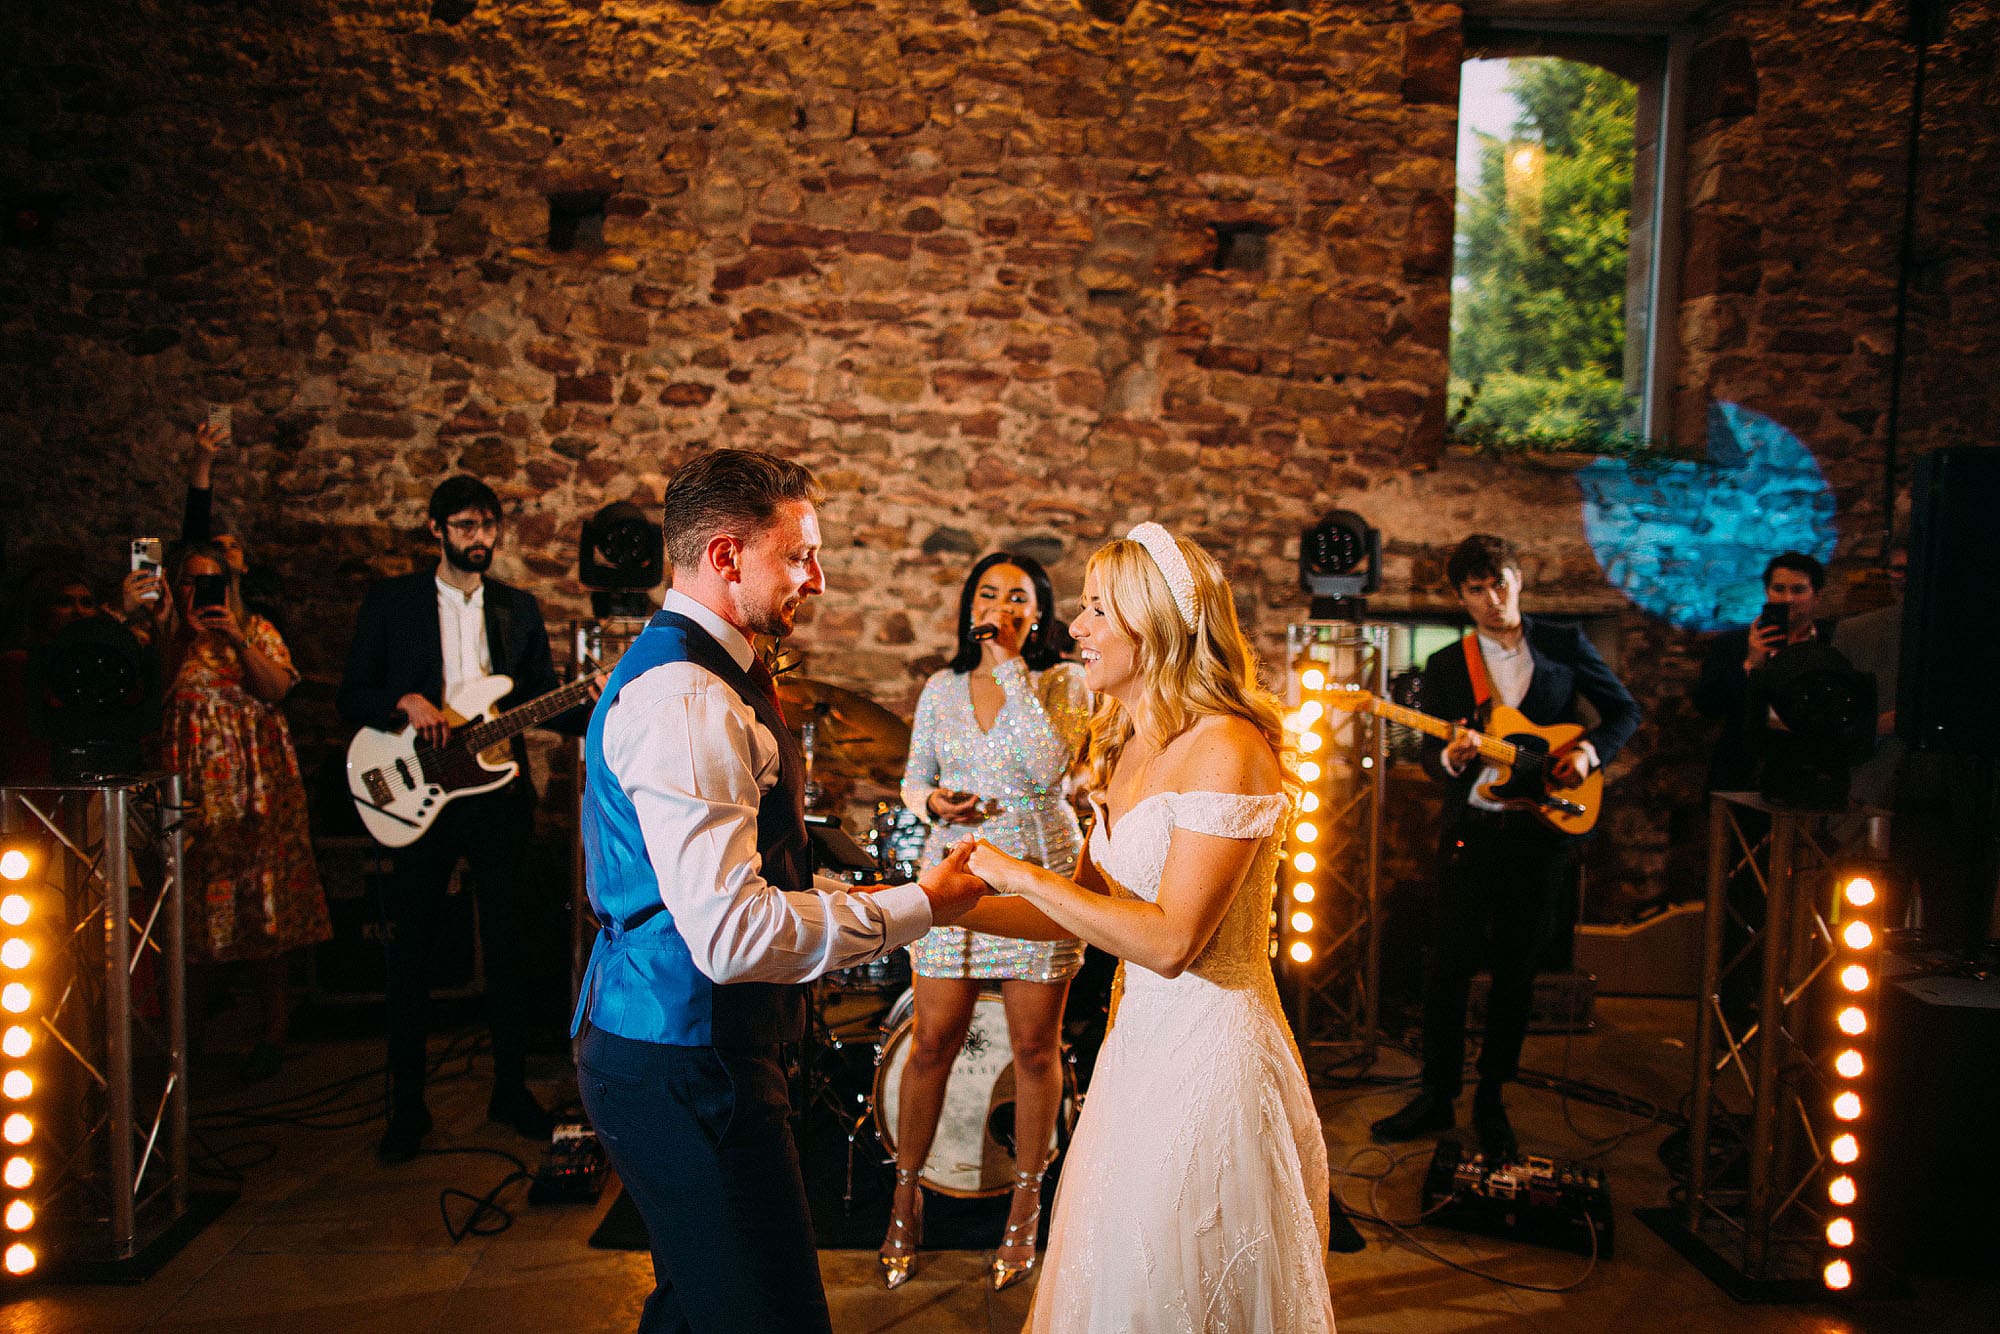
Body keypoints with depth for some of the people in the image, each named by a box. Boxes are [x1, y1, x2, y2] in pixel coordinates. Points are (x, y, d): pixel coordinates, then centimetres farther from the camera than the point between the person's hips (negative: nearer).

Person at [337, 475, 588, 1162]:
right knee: (409, 951, 4)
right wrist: (406, 703, -18)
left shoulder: (520, 607, 10)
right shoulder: (390, 601, 3)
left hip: (499, 793, 2)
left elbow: (546, 704, 8)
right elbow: (351, 696, 2)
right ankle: (407, 1106, 16)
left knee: (506, 945, 7)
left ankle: (511, 1090, 21)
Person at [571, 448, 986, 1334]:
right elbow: (732, 934, -28)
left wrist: (878, 896, 10)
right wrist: (916, 907, -19)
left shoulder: (684, 672, 13)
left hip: (668, 1050, 11)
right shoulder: (689, 702, -22)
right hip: (684, 1065, -11)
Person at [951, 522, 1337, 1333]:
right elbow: (1086, 905, 12)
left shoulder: (1225, 749, -19)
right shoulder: (1125, 748, 8)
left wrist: (1018, 873, -19)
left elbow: (1170, 940, -24)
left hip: (1210, 1050, -8)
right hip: (1142, 1036, 8)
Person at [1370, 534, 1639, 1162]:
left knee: (1516, 972, 6)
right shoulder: (1445, 665, 6)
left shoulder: (1565, 644, 6)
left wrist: (1589, 750, -7)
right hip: (1469, 830, 0)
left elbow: (1625, 711, 11)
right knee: (1448, 966, 2)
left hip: (1542, 826, 0)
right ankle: (1437, 1095, 16)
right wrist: (1450, 757, -21)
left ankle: (1491, 1100, 20)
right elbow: (1429, 753, 3)